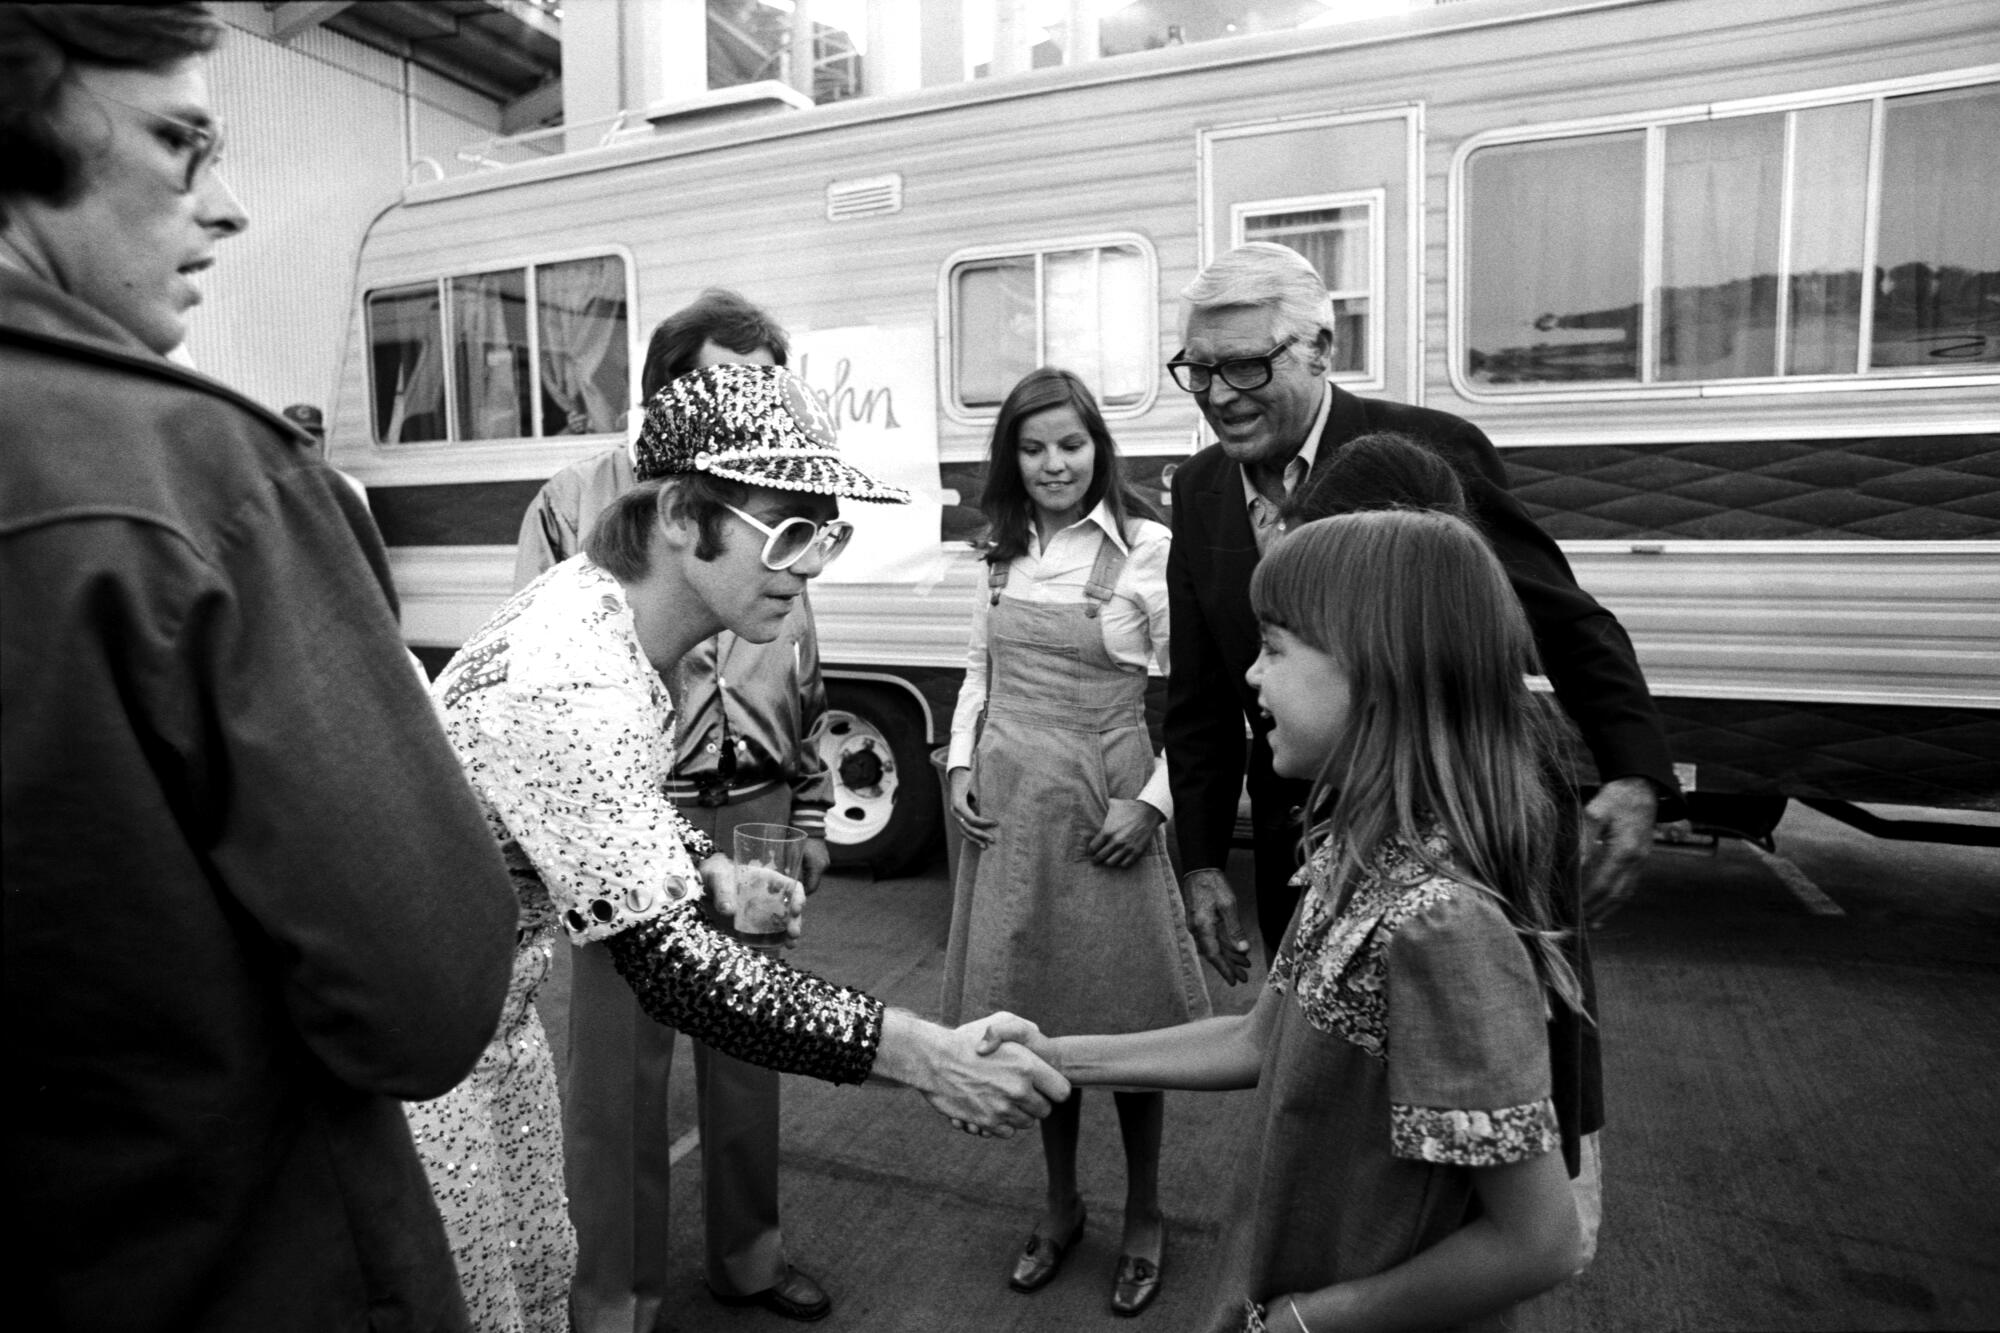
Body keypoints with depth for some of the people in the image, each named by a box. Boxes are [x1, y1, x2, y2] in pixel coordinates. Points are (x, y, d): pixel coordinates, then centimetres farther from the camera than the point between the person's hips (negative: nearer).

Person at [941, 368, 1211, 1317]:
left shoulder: (1148, 548, -9)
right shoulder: (1003, 553, 7)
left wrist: (1153, 801, -13)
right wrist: (961, 762, 3)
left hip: (1101, 807, -4)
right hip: (1007, 803, 5)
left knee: (1123, 1022, 8)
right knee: (1033, 1016, 15)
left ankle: (1144, 1218, 31)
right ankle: (1060, 1204, 36)